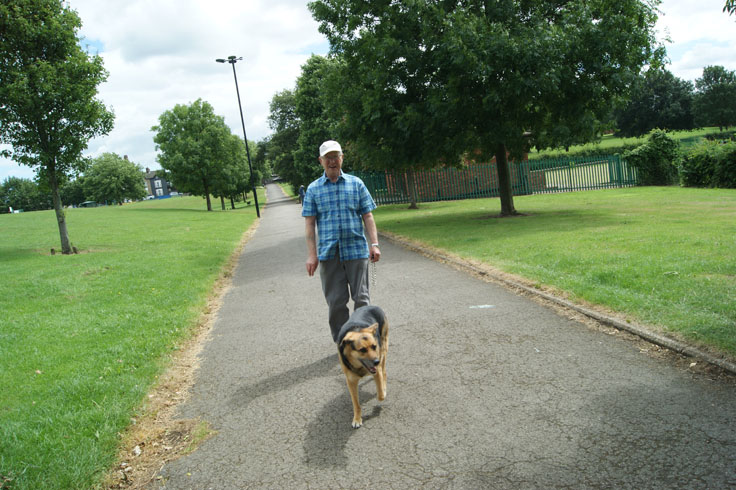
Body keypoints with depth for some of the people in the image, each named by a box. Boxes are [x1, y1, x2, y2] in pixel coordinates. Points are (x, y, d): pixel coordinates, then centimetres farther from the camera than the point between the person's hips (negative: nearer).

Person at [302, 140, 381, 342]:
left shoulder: (356, 183, 9)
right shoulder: (313, 189, 8)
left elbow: (367, 216, 7)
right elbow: (310, 223, 4)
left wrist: (374, 244, -3)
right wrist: (312, 254, -4)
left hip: (356, 250, 0)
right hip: (328, 253, 0)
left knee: (361, 298, 3)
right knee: (336, 302, 4)